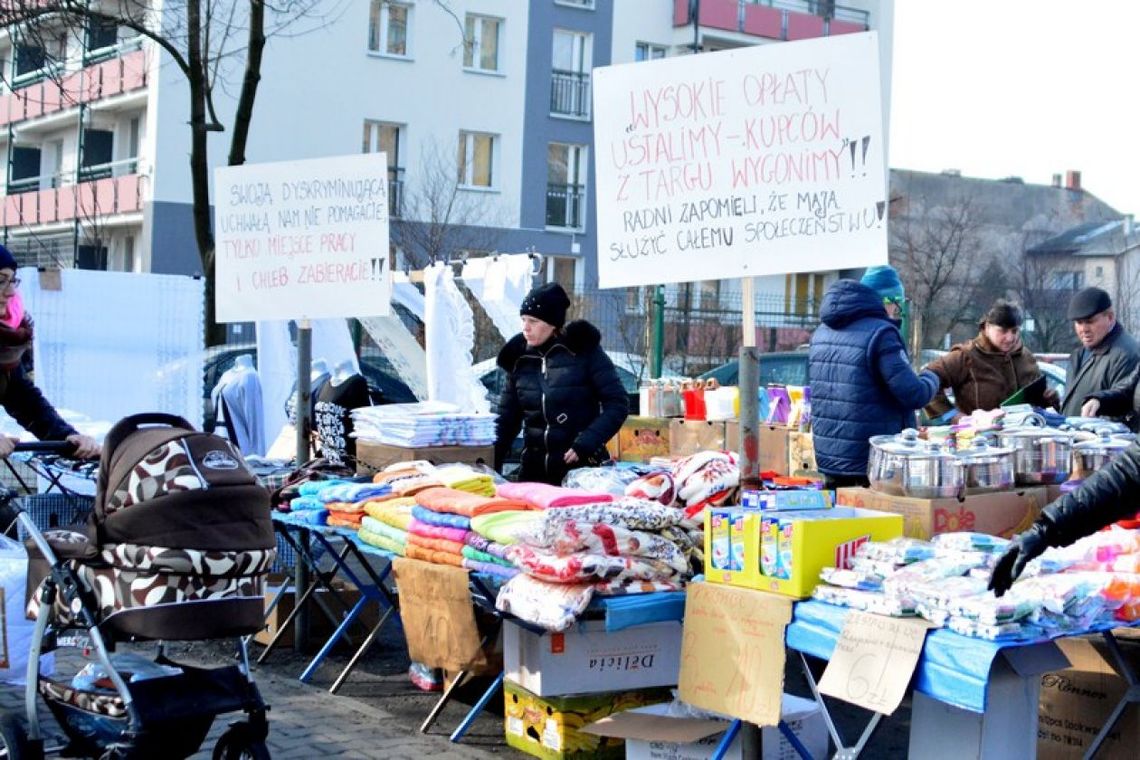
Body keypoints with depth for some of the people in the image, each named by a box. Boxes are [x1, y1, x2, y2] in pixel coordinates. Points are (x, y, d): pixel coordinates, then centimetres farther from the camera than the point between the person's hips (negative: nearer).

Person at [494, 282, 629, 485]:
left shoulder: (583, 350, -4)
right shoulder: (520, 360, 9)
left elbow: (618, 404, -5)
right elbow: (507, 419, 13)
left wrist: (585, 444, -16)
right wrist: (490, 467, 2)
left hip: (581, 468, -4)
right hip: (534, 469, 4)